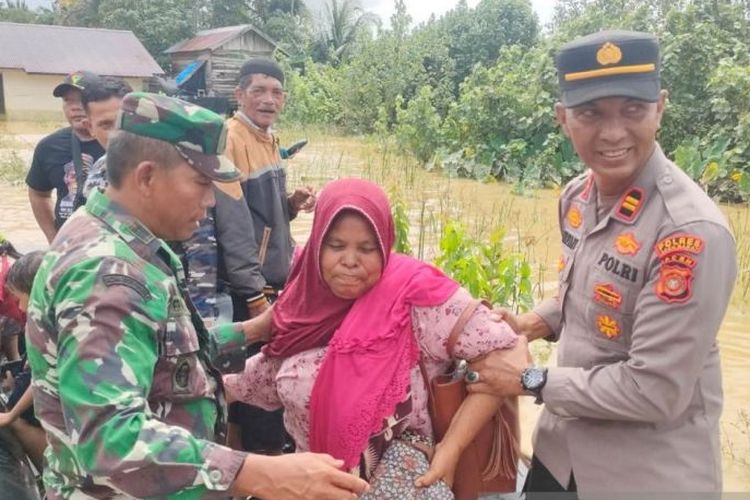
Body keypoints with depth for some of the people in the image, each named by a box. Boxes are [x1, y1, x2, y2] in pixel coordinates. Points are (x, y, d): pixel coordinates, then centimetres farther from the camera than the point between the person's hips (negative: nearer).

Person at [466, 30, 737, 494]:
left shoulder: (693, 232, -27)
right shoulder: (577, 196, -4)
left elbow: (655, 391, -25)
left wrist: (531, 380, -16)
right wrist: (532, 323, -4)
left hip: (650, 472, -6)